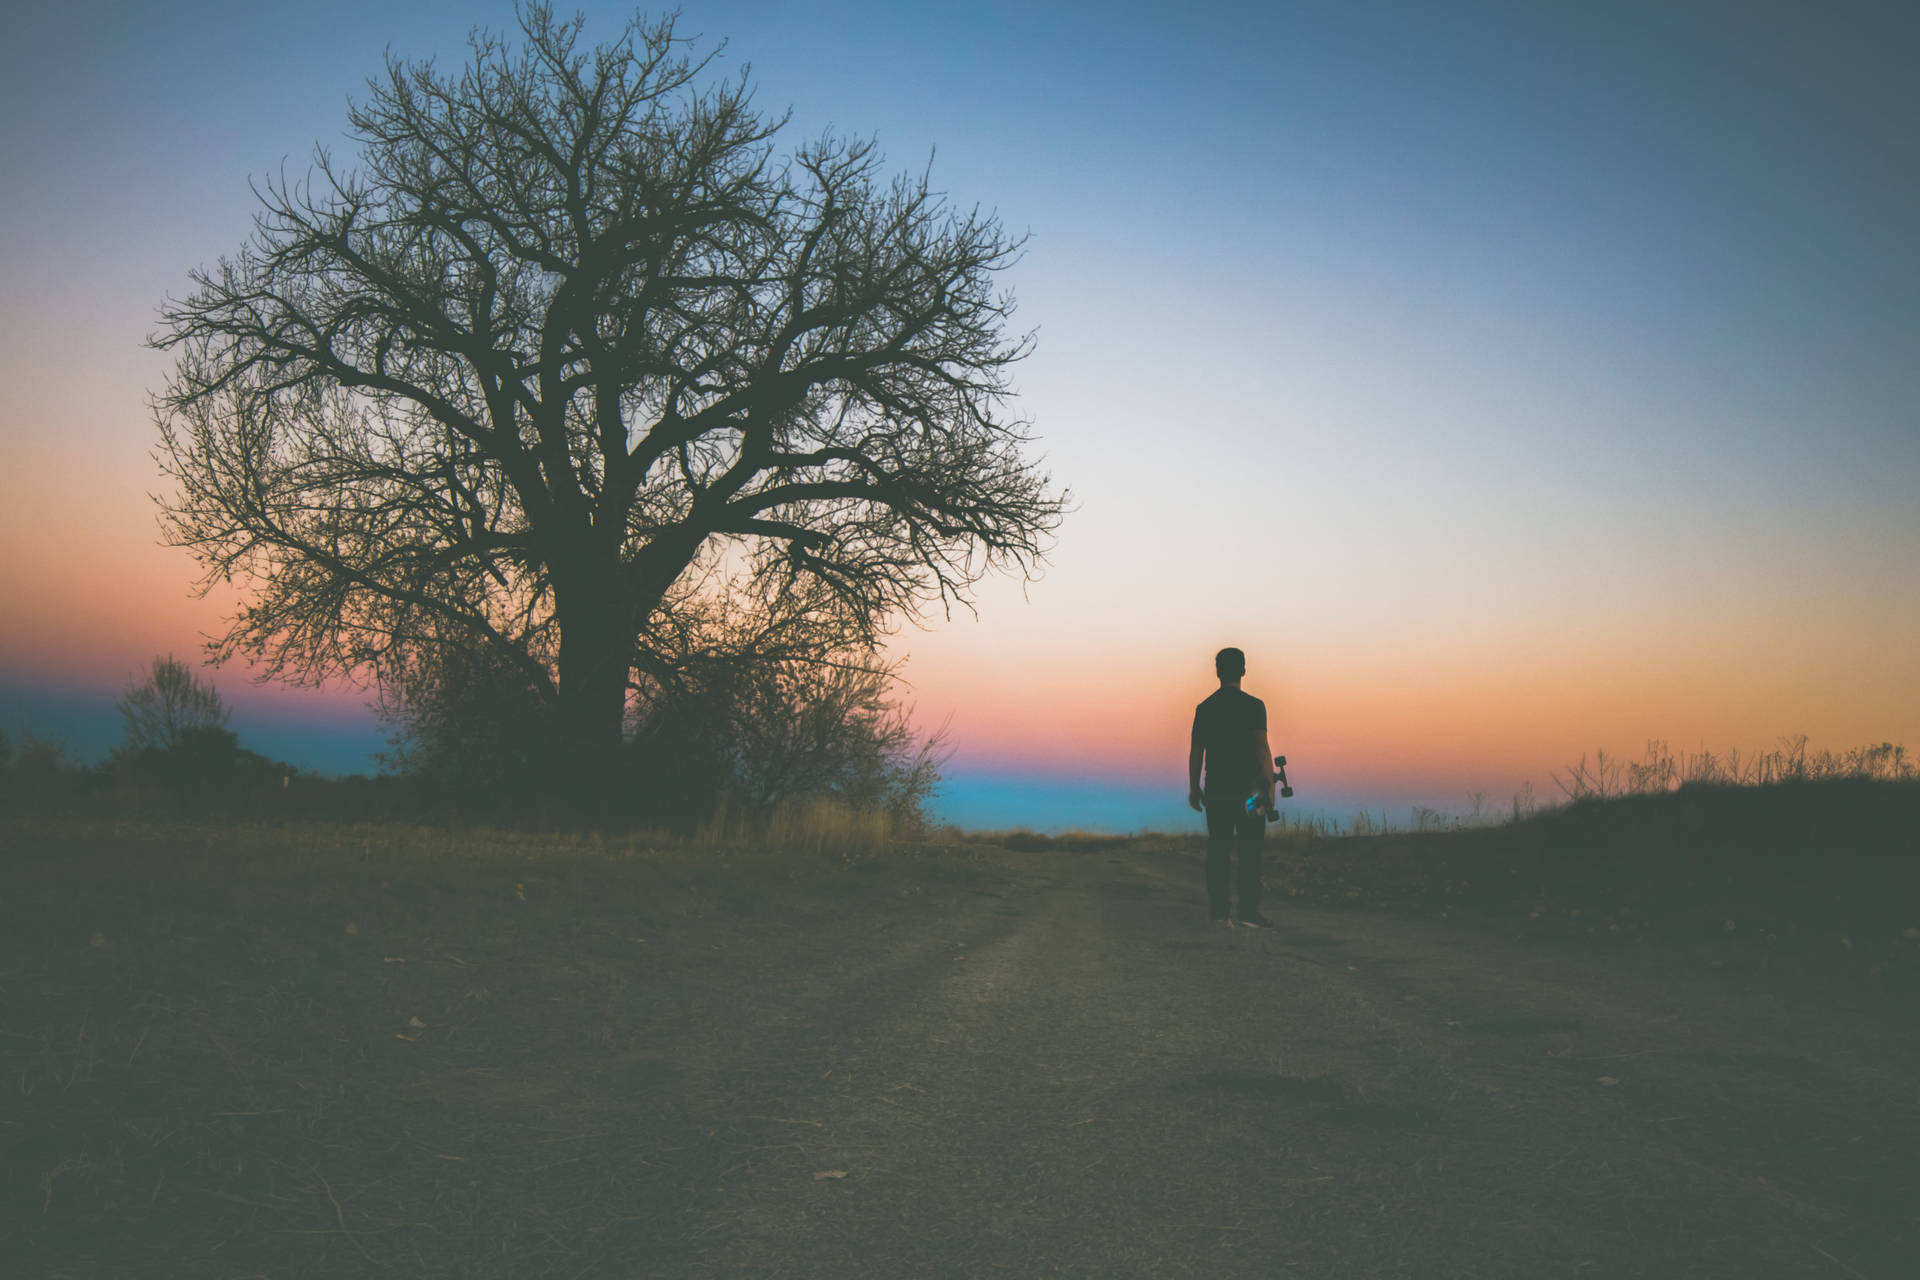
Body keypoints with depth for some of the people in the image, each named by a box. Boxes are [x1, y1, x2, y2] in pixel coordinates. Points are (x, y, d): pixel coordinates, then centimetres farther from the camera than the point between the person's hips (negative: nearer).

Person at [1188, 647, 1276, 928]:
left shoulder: (1205, 708, 6)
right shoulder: (1253, 706, -5)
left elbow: (1196, 751, 7)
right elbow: (1262, 748, -10)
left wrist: (1194, 788, 13)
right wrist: (1269, 784, -7)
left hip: (1215, 789, 4)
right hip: (1247, 788, -4)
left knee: (1218, 850, 6)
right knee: (1249, 850, 0)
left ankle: (1220, 911, 6)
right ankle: (1248, 910, -3)